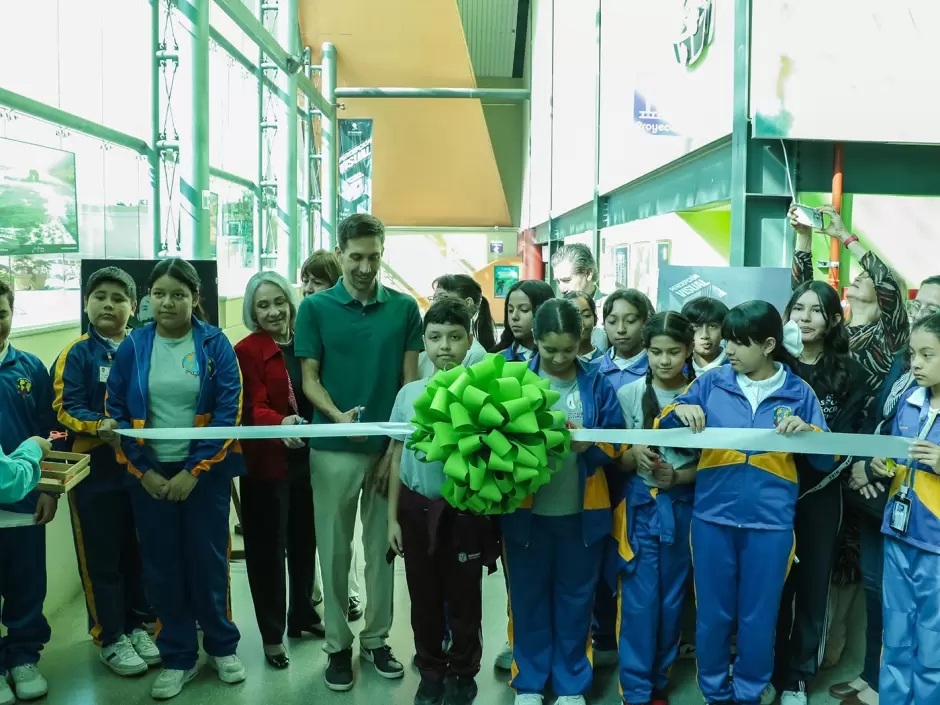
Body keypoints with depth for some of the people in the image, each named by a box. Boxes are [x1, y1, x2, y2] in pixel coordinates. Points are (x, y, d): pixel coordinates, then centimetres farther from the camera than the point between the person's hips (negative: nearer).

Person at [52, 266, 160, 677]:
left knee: (140, 549, 12)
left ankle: (138, 625, 29)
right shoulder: (77, 353, -3)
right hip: (95, 467, -3)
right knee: (101, 554, 5)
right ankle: (110, 637, 19)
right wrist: (100, 427, -27)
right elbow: (66, 408, -10)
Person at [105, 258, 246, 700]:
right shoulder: (132, 347, 1)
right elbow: (115, 412, 1)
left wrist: (193, 471, -14)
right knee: (162, 566, 8)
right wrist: (142, 471, -8)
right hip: (149, 474, 2)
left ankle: (222, 646, 26)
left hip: (204, 472, -2)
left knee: (208, 561, 6)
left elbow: (229, 411, -9)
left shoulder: (215, 344, -5)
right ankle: (177, 657, 23)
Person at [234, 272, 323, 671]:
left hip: (307, 458, 5)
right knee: (268, 547, 3)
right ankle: (272, 635, 16)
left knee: (305, 540, 16)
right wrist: (280, 423, -39)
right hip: (267, 463, -5)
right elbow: (252, 409, -20)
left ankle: (302, 616, 34)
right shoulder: (246, 352, -10)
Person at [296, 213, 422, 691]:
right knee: (335, 551, 8)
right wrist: (337, 414, -23)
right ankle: (338, 645, 22)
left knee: (382, 549, 11)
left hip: (388, 448, 1)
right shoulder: (315, 308, -2)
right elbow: (309, 379, -3)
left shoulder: (405, 308, 1)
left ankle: (376, 638, 27)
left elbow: (410, 382, 2)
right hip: (333, 449, -1)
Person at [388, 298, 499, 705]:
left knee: (464, 598, 12)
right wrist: (392, 517, 7)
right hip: (416, 507, 3)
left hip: (464, 509, -3)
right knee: (424, 597, 15)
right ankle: (431, 672, 34)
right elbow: (398, 458, 6)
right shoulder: (409, 394, 0)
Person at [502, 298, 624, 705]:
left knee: (575, 598, 12)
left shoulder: (596, 384, 0)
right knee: (528, 597, 10)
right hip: (526, 509, 0)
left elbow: (617, 442, 0)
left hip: (582, 511, 1)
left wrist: (588, 445, -19)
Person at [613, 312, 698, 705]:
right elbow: (618, 461, 1)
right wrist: (635, 455, -21)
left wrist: (678, 476, -17)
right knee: (639, 600, 0)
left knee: (672, 598, 11)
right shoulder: (629, 395, -3)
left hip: (683, 506, 1)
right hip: (640, 505, 0)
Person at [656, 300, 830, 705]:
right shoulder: (712, 382, 1)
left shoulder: (798, 393, 1)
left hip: (770, 522, 0)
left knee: (758, 616, 11)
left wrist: (808, 431, -16)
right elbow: (664, 429, 5)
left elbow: (826, 460, 3)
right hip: (713, 516, 1)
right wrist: (678, 411, -16)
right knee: (712, 613, 11)